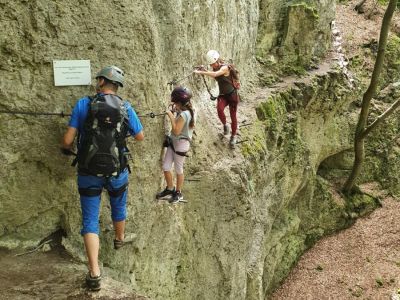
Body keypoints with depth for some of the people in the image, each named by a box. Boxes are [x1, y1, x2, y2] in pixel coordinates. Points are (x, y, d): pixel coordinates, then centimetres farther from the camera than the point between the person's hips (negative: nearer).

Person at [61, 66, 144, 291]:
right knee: (119, 208, 28)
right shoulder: (126, 107, -5)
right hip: (117, 172, 2)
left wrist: (66, 148, 13)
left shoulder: (83, 104, -9)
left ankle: (94, 273, -3)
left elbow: (68, 140, -11)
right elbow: (140, 137, 7)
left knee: (90, 220, 5)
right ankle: (120, 239, 54)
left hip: (89, 173, -1)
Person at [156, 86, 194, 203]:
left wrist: (171, 116, -20)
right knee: (165, 167, 11)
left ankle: (178, 193, 23)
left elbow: (176, 131, -26)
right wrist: (176, 111, 7)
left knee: (178, 169, 7)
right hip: (173, 142, 9)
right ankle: (170, 189, 29)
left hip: (181, 144, -9)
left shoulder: (183, 114, -25)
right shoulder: (186, 111, 3)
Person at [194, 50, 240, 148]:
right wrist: (205, 71, 0)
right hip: (222, 95, 5)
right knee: (219, 109, -27)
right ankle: (225, 125, 1)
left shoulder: (225, 68, -24)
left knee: (233, 116, 5)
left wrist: (201, 72, -42)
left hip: (232, 94, -5)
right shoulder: (215, 68, -2)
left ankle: (233, 136, 26)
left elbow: (215, 74, -42)